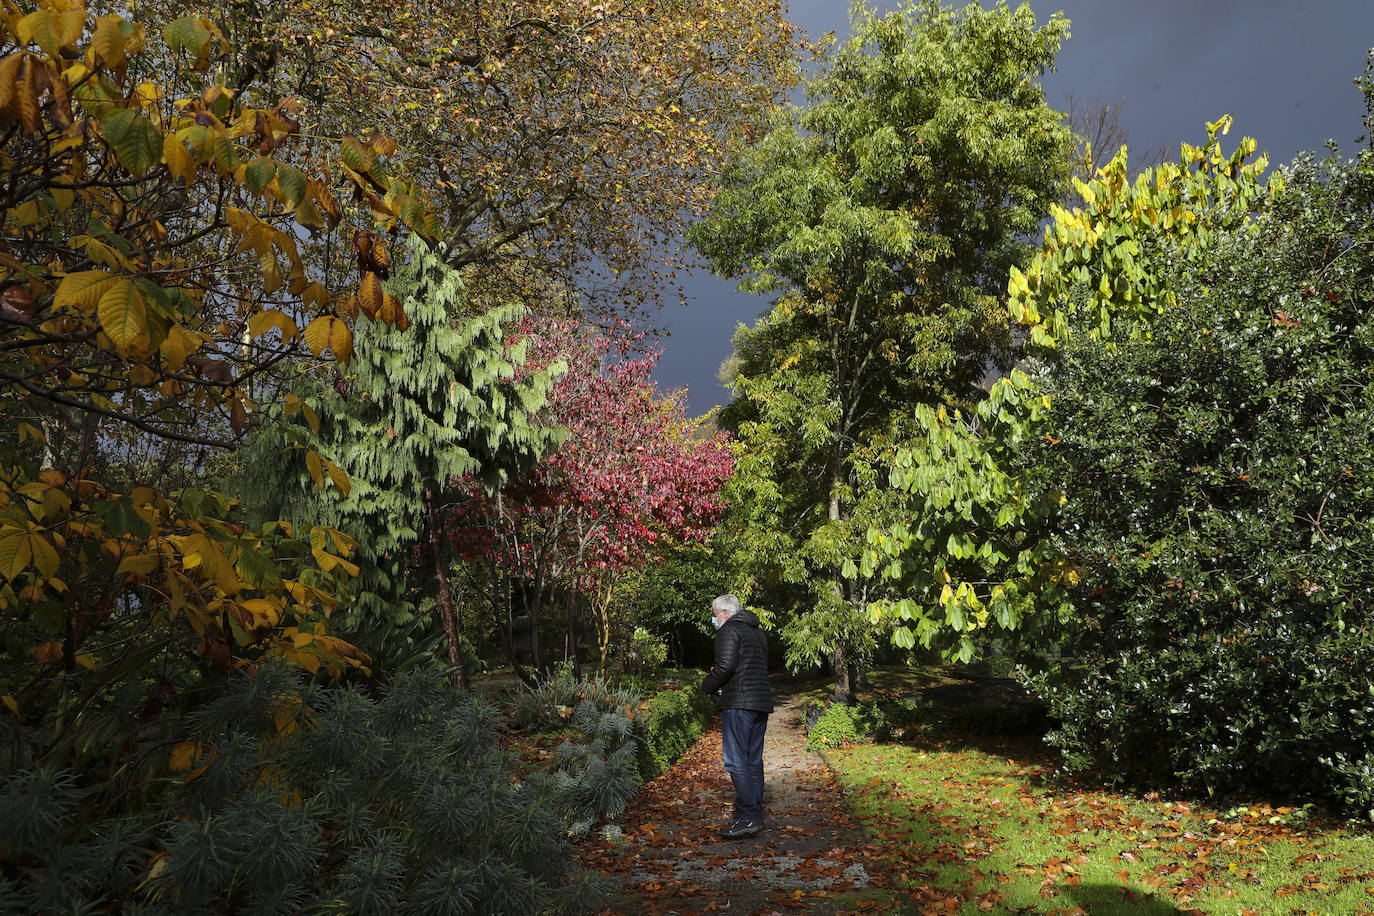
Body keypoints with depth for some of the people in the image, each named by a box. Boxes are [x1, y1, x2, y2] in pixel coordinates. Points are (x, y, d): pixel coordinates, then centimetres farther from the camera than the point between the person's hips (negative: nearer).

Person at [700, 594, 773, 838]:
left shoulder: (729, 630, -5)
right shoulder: (758, 633, 22)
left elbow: (725, 666, -17)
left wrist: (708, 686, 0)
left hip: (738, 703, -9)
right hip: (761, 702, 9)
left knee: (736, 761, -8)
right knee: (754, 761, 12)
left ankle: (747, 818, -11)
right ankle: (756, 816, 14)